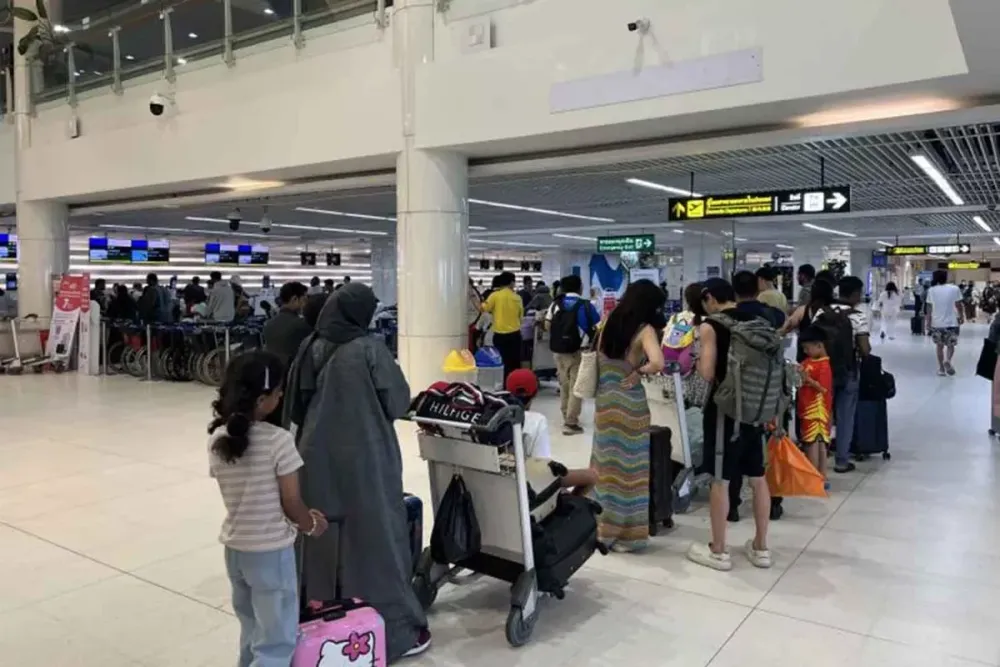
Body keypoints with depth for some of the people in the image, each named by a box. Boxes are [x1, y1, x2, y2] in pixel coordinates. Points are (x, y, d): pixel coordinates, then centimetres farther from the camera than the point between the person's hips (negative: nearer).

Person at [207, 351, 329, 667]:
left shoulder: (216, 438, -3)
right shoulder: (278, 440, -22)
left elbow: (239, 495, 5)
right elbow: (291, 504, -16)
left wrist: (303, 514, 11)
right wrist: (312, 524, 6)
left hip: (234, 548, 7)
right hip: (271, 552, -7)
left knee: (252, 635, 25)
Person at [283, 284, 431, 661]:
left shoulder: (310, 348, -1)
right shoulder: (370, 349, -15)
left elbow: (294, 405, 8)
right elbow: (398, 402, -8)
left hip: (317, 458, 5)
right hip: (365, 458, -5)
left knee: (322, 539, 16)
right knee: (374, 537, 6)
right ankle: (393, 627, 15)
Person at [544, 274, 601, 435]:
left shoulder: (555, 304, 0)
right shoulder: (585, 305, -8)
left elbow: (547, 325, 2)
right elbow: (599, 327, -7)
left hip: (558, 350, 4)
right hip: (578, 351, -4)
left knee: (564, 384, 18)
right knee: (576, 386, 0)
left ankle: (567, 415, 29)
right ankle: (570, 423, -2)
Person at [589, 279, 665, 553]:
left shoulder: (609, 322, 6)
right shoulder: (644, 330, -13)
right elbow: (657, 363, -28)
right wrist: (638, 372, -12)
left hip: (604, 399, 6)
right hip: (629, 402, -6)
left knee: (606, 462, 16)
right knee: (629, 466, 5)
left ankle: (602, 526, 28)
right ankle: (626, 533, 15)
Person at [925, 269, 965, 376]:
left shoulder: (931, 290, -1)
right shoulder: (954, 288, -6)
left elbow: (929, 307, 0)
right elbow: (959, 305, -4)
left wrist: (928, 321, 7)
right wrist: (962, 317, 11)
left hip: (936, 323, 1)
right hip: (951, 322, -1)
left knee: (939, 345, 12)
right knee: (950, 344, 12)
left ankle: (941, 368, 13)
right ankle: (947, 360, -15)